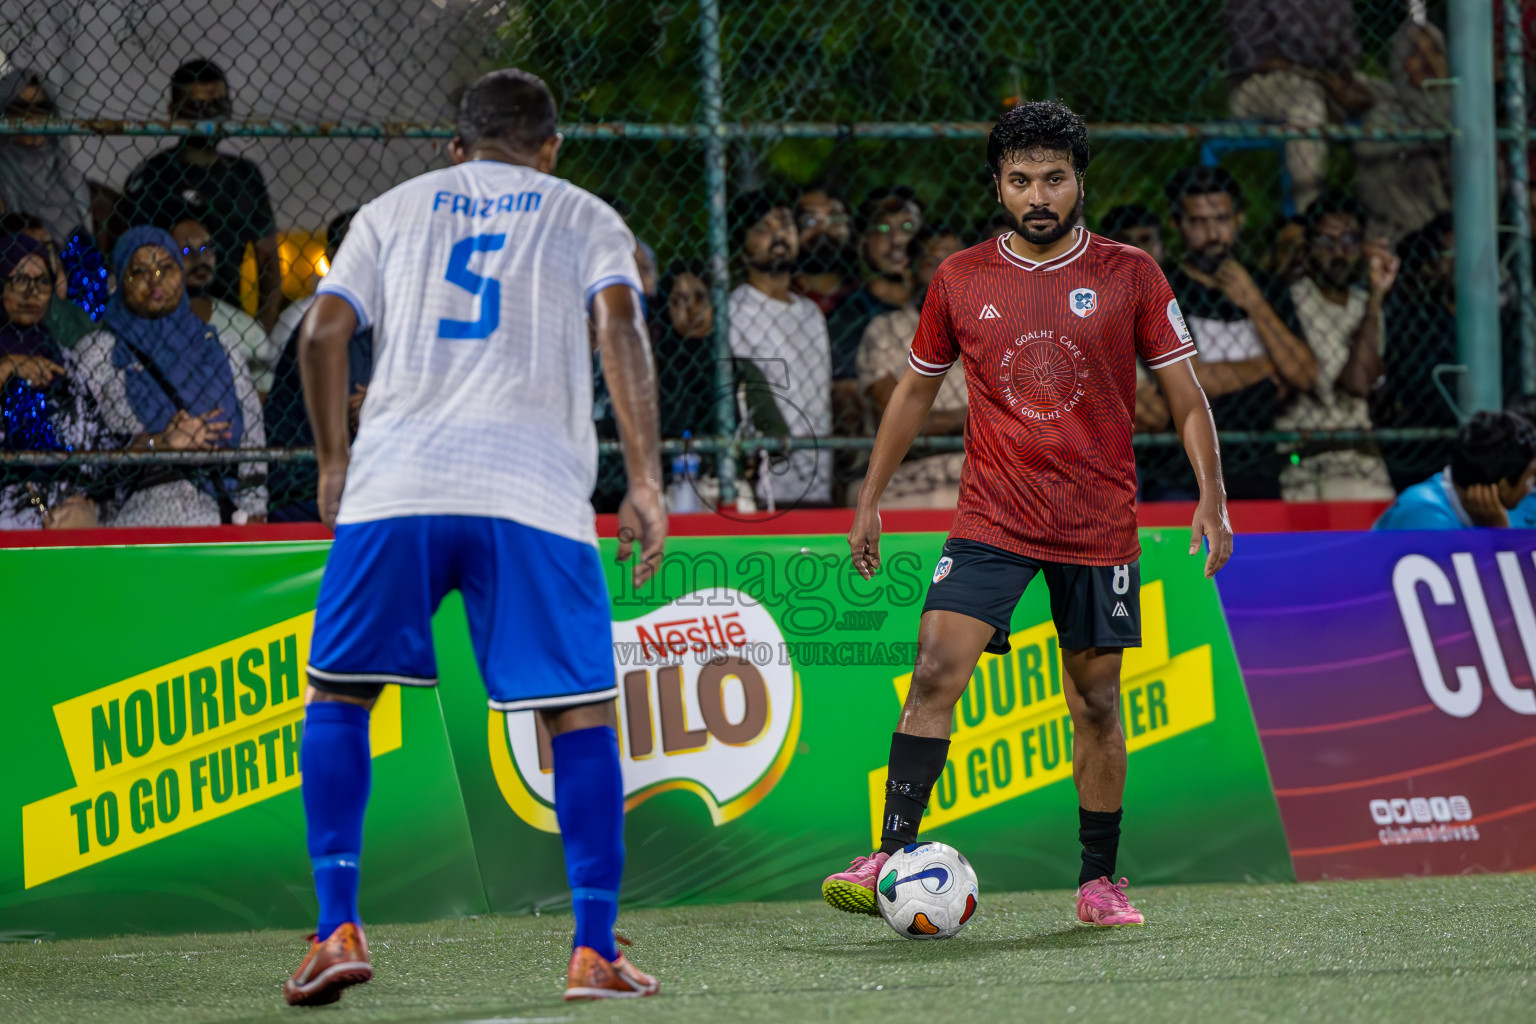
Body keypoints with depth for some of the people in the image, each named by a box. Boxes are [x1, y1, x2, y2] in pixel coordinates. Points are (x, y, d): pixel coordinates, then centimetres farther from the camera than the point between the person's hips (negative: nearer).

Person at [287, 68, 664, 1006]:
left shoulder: (394, 209, 21)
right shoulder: (587, 219, 17)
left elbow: (323, 333, 10)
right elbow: (621, 328, 0)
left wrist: (335, 463, 21)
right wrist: (646, 482, -3)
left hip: (393, 482, 1)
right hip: (535, 491, -1)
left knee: (338, 695, 14)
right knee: (582, 711, 7)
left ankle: (339, 929, 3)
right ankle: (596, 950, 0)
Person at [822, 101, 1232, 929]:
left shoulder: (1130, 276, -1)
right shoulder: (960, 280, 3)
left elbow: (1185, 397, 4)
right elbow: (915, 390, 15)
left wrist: (1211, 498, -6)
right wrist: (870, 499, 15)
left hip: (1098, 526, 0)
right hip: (990, 520, 0)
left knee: (1096, 702, 7)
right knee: (934, 673, -16)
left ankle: (1098, 881, 20)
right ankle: (891, 859, -20)